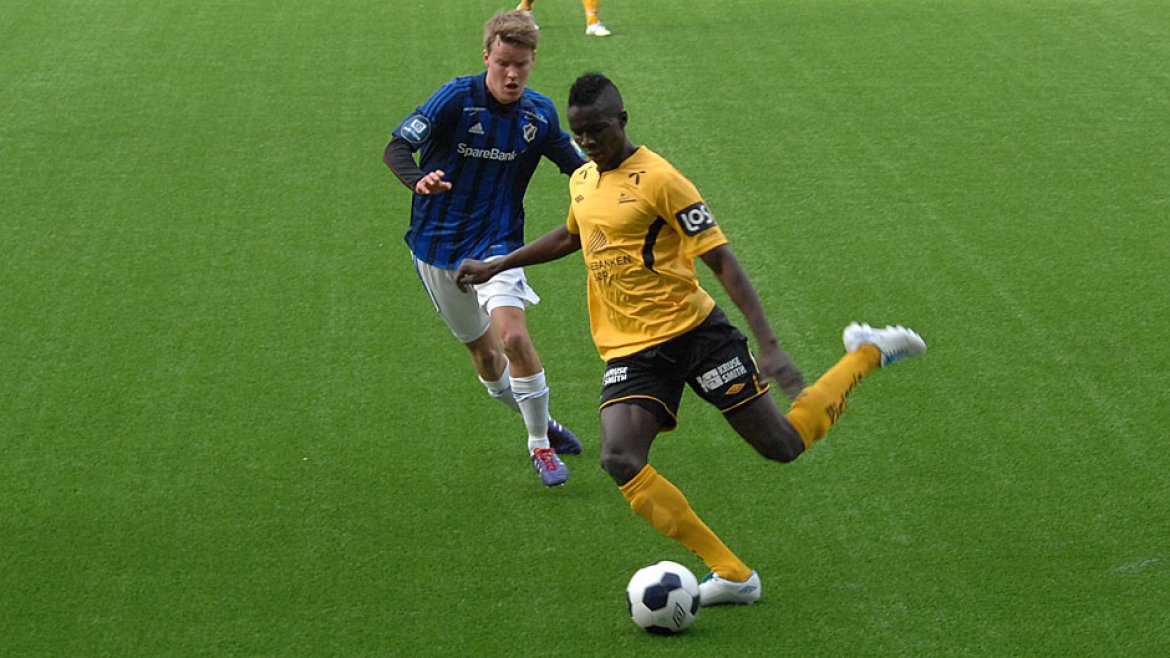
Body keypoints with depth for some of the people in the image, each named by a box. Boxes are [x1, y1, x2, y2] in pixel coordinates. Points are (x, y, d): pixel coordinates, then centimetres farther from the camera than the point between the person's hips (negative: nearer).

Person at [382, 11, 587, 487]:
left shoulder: (540, 114, -4)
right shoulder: (457, 99, -16)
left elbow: (578, 166, 10)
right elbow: (395, 148, -23)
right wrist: (419, 180, -45)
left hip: (497, 242, 0)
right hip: (438, 244, 0)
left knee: (513, 336, -22)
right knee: (484, 353, 9)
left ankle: (540, 442, -4)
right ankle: (537, 419, 36)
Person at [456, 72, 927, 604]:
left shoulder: (658, 179, -13)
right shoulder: (581, 181, 10)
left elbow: (722, 261, -14)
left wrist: (768, 344, -21)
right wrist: (495, 266, 34)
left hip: (693, 332, -6)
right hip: (630, 351, 6)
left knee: (782, 445, -2)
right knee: (620, 460, -20)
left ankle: (867, 355, 25)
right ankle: (732, 575, -12)